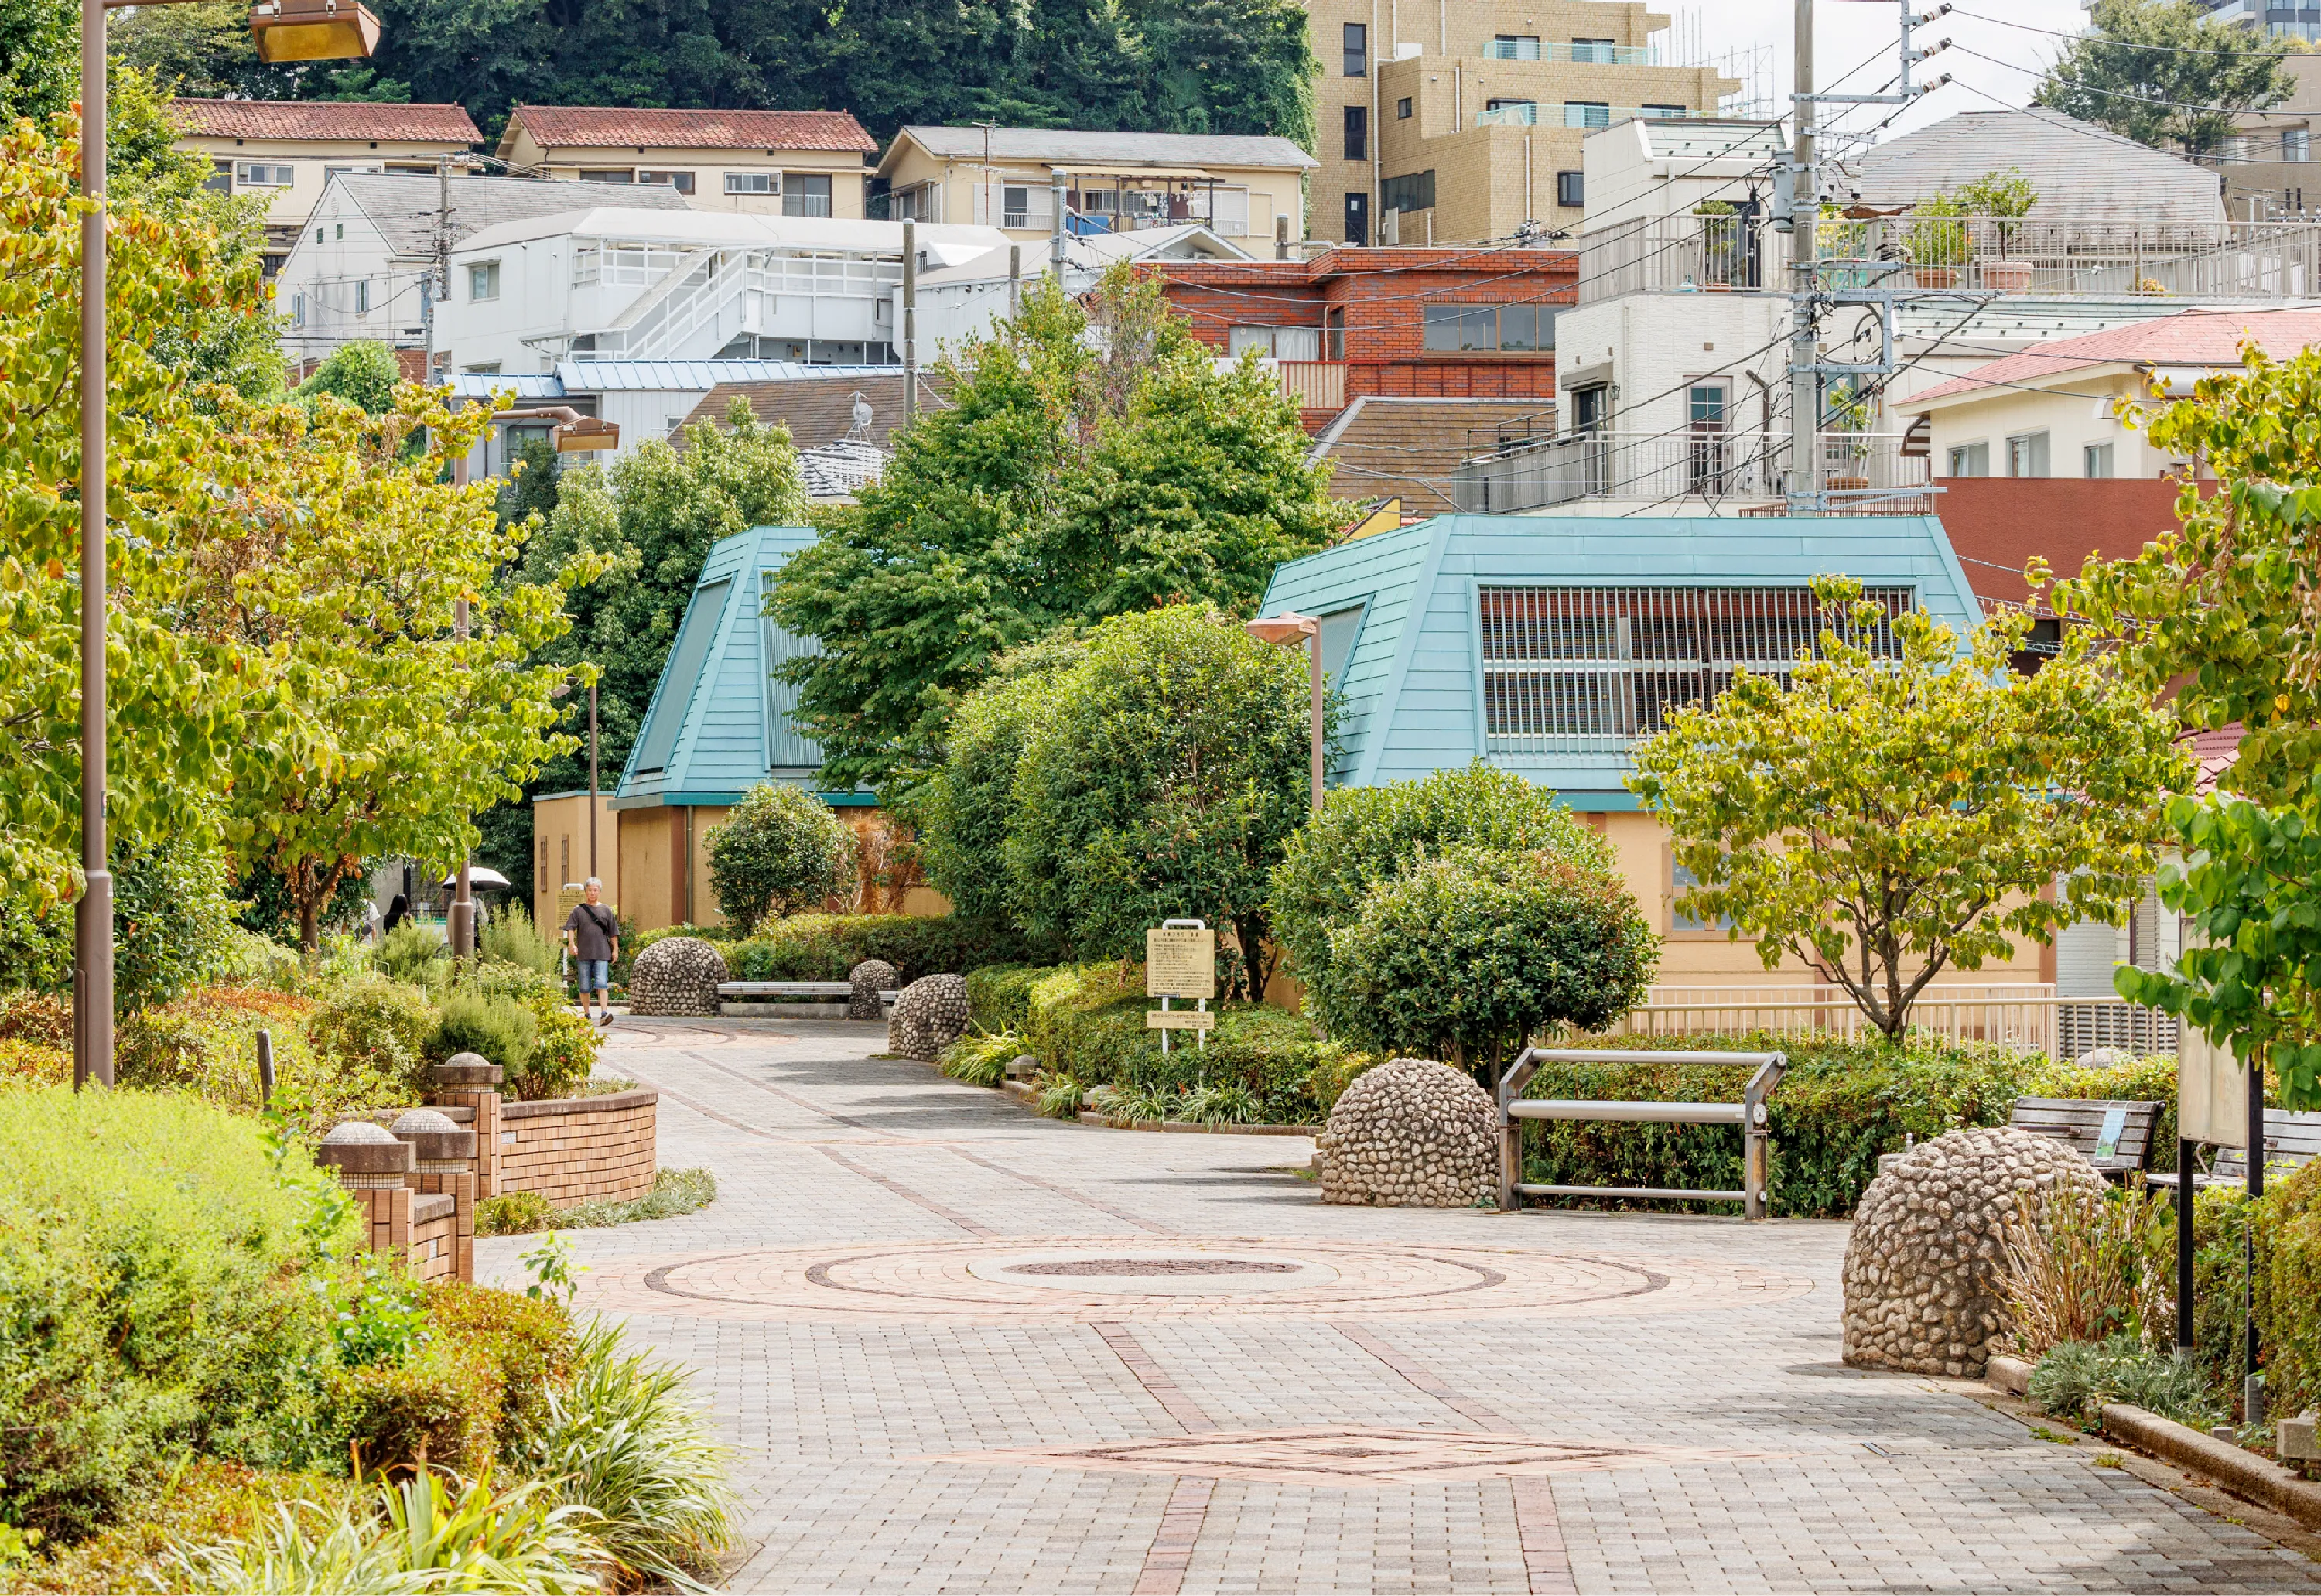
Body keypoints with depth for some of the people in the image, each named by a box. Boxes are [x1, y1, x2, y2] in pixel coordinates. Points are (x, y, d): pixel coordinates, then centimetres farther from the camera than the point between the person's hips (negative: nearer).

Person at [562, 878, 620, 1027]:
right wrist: (571, 944, -19)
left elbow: (613, 932, 14)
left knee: (602, 984, -14)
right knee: (584, 986, 7)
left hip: (602, 953, -1)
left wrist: (615, 949, 10)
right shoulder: (578, 910, 6)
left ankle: (604, 1014, -23)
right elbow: (570, 927, -3)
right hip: (584, 953, 1)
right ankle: (586, 1014, 20)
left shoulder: (606, 910, 10)